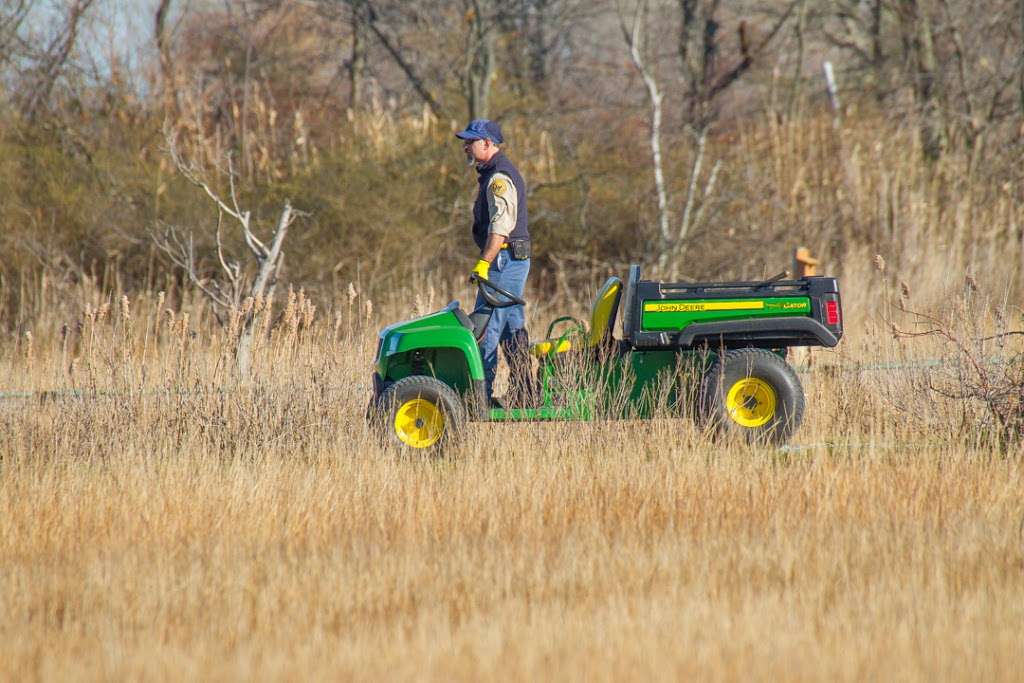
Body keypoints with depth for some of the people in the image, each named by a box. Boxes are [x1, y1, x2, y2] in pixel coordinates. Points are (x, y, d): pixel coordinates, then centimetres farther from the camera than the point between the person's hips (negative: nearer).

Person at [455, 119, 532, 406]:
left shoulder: (499, 177, -15)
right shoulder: (498, 172, 19)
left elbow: (501, 226, -24)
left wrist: (484, 263, -25)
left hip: (504, 260, -11)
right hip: (516, 260, 11)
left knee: (486, 327, -10)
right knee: (512, 326, 12)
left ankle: (481, 393, -12)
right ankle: (522, 392, 14)